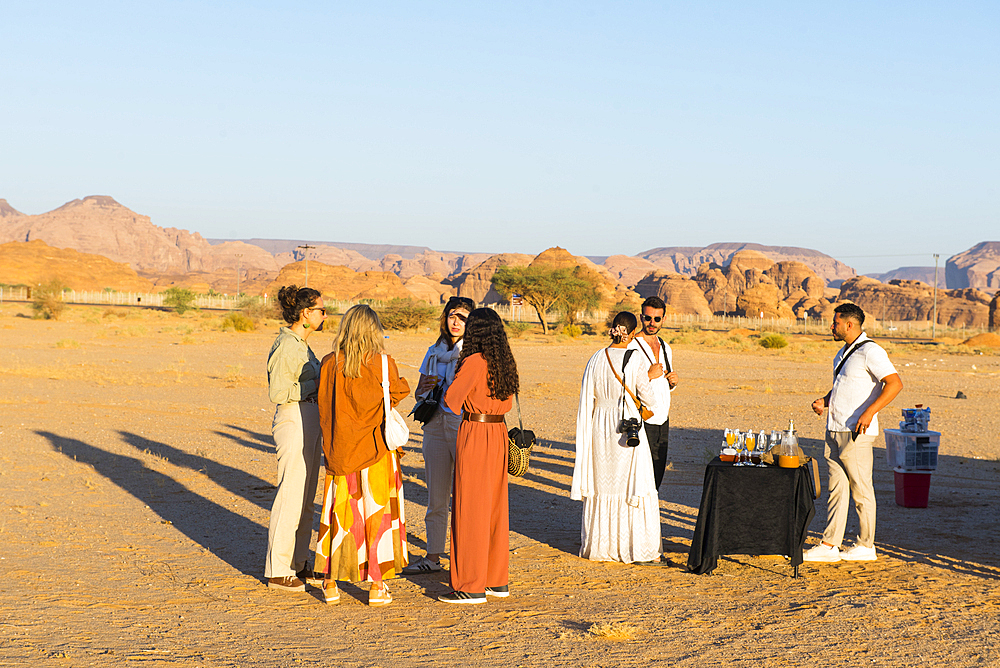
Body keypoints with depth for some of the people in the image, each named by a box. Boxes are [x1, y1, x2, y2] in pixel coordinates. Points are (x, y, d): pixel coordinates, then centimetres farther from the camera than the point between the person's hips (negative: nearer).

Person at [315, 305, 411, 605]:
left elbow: (323, 405, 4)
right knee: (376, 512, 6)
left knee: (339, 513, 12)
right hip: (375, 450, -2)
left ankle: (331, 583, 17)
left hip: (338, 449, 2)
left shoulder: (330, 364, -5)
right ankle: (377, 586, 9)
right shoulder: (383, 364, -12)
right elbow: (399, 392, 3)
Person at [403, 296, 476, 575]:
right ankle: (433, 556, 17)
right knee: (436, 498, 9)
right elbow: (419, 393, 17)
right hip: (436, 426, 5)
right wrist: (425, 388, -4)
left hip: (465, 427, -5)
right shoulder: (434, 352, 14)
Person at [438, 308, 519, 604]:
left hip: (474, 434, -7)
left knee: (470, 509, -1)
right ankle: (498, 580, 20)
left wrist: (456, 377, 7)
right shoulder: (506, 363, 7)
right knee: (495, 507, 13)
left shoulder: (474, 362, -15)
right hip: (498, 433, 8)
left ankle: (472, 586, 2)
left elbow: (451, 400, -11)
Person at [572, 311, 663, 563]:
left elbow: (587, 401, 5)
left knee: (601, 485, 13)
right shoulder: (637, 361, -12)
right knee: (632, 485, 4)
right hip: (628, 426, -4)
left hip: (600, 428, 4)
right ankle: (633, 546, 5)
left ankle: (599, 545, 20)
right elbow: (647, 396, -4)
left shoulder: (597, 359, 0)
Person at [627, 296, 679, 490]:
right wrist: (649, 376, -20)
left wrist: (674, 381, 3)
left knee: (657, 474, 10)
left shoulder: (666, 348, 14)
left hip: (662, 422, 7)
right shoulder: (631, 348, -10)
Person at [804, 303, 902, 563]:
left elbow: (894, 383, -20)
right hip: (834, 431, 9)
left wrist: (869, 412, -26)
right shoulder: (843, 353, 18)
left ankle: (866, 546, 9)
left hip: (855, 434, -9)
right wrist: (824, 401, 11)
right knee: (836, 489, 9)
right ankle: (830, 546, 10)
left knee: (861, 490, 0)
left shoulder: (870, 351, -11)